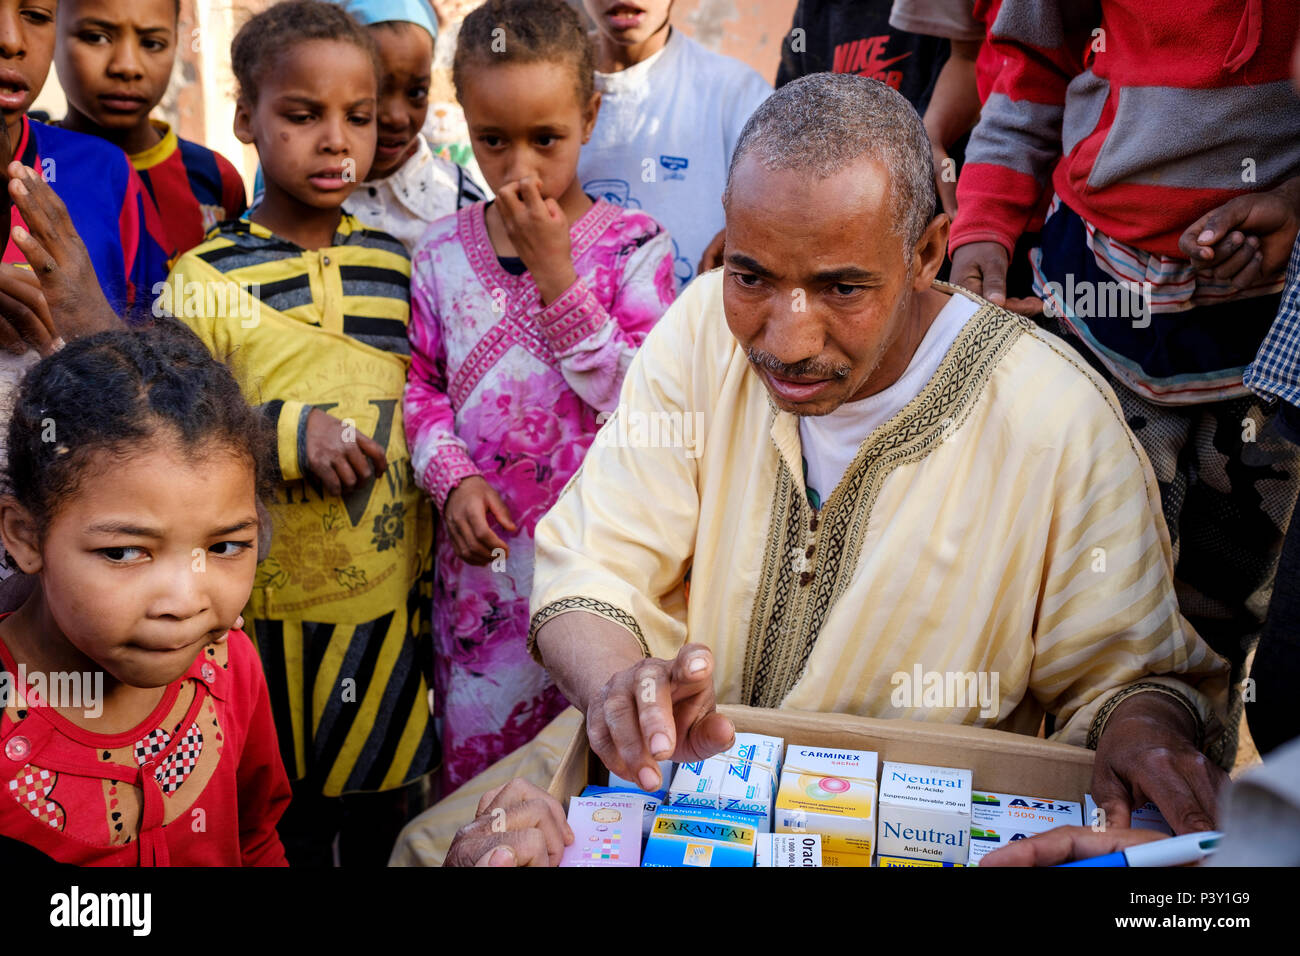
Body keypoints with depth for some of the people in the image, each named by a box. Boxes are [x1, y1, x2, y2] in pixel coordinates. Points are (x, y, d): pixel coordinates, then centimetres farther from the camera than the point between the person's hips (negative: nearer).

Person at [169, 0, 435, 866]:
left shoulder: (395, 267, 5)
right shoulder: (206, 281, -7)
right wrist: (290, 431, -23)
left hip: (391, 609, 4)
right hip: (271, 621, -3)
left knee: (387, 825, 15)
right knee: (287, 832, 10)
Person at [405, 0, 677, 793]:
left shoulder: (633, 245, -5)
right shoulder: (442, 251, 3)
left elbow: (641, 400, -14)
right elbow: (423, 385, 9)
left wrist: (556, 274, -17)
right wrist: (453, 477, -8)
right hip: (485, 548, 2)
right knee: (477, 747, 12)